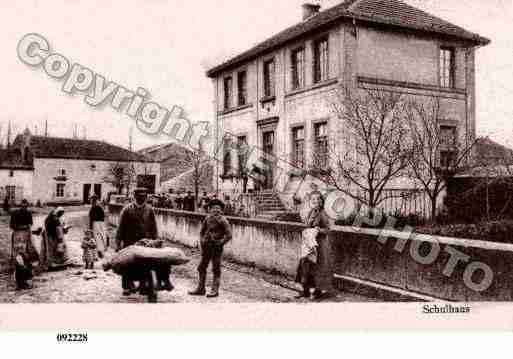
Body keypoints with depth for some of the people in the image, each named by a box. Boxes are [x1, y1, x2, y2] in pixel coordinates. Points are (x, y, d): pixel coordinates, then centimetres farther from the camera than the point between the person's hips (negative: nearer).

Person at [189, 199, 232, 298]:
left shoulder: (222, 220, -12)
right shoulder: (208, 218, 5)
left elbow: (229, 235, -16)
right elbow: (202, 231, 20)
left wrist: (220, 244, -12)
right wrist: (201, 242, 12)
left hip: (216, 247, -7)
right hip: (206, 247, 7)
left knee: (216, 269, 0)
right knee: (202, 267, 11)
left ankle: (215, 290, 7)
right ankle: (200, 289, 20)